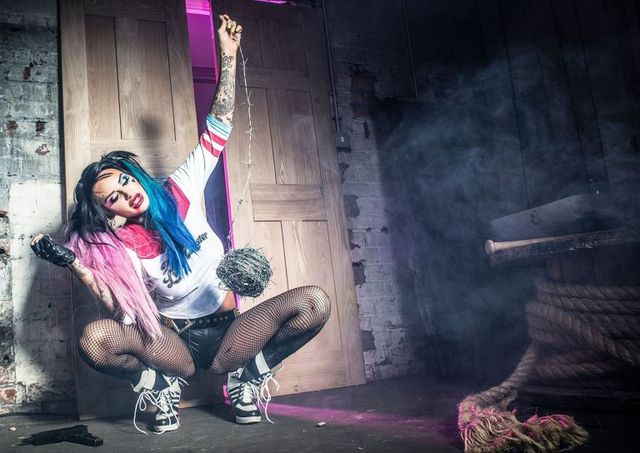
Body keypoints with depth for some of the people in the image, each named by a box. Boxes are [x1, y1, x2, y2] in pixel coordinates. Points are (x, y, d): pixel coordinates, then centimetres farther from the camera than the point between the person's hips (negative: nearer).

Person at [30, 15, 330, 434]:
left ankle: (247, 375, -2)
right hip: (176, 345, -1)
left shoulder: (180, 191, -2)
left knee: (314, 302, -24)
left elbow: (219, 126, -1)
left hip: (228, 333, 2)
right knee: (93, 340, -31)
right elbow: (127, 315, -18)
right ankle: (160, 387, 0)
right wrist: (77, 266, -26)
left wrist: (229, 54, -2)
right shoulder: (118, 247, -6)